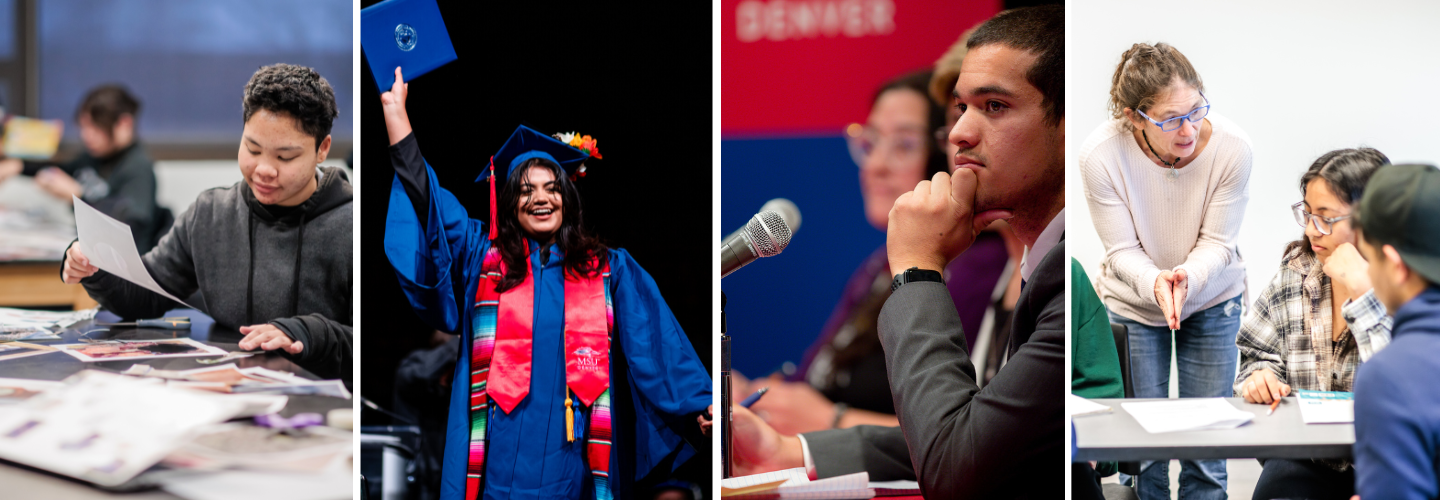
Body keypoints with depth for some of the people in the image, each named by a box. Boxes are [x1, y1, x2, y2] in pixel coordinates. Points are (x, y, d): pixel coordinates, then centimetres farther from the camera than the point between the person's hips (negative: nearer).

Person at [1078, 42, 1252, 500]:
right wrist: (1155, 282, -37)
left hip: (1212, 300, 1)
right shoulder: (1100, 155, -27)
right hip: (1133, 302, -1)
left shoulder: (1232, 147, -26)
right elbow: (1123, 250, -17)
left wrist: (1187, 277, -36)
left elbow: (1217, 242, -15)